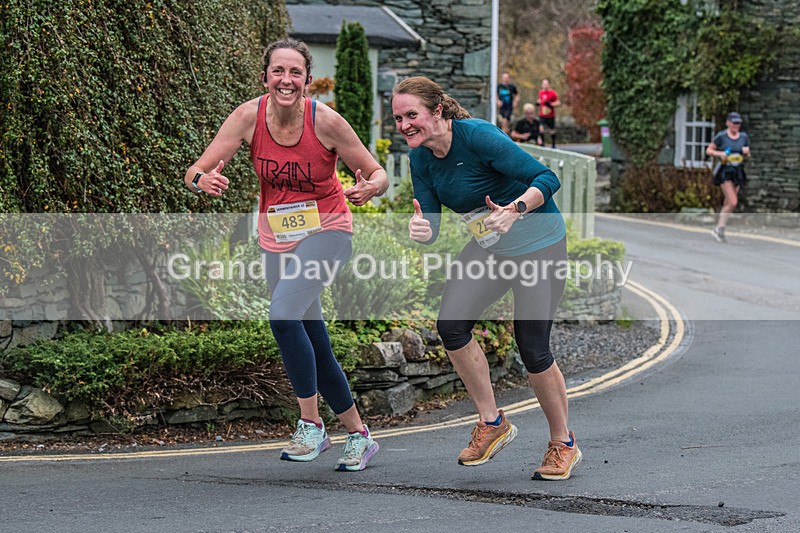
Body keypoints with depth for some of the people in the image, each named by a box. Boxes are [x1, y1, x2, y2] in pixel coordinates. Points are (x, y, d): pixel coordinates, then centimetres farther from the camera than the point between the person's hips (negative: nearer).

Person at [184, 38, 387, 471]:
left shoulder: (325, 120, -19)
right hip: (276, 236, 4)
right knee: (314, 345, 9)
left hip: (325, 231, -4)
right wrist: (203, 180, -37)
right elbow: (195, 173, -13)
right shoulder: (249, 117, -12)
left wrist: (371, 186, -33)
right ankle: (358, 436, 25)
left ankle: (311, 425, -14)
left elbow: (376, 173, -9)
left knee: (283, 314, -27)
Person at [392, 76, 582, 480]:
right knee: (451, 323, -14)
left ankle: (563, 446, 15)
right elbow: (431, 225, -3)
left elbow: (547, 179, -25)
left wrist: (515, 210, -42)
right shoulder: (420, 158, -4)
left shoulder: (477, 136, -25)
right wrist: (421, 230, -26)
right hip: (489, 248, 6)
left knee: (532, 347, -6)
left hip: (539, 244, -6)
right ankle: (492, 423, 2)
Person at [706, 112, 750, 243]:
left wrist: (747, 152, -4)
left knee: (728, 204, 7)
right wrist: (719, 153, -17)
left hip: (738, 173, 5)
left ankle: (719, 229, 18)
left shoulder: (744, 137, 9)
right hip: (725, 172, -5)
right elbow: (708, 151, 1)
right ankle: (720, 229, -7)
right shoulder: (721, 136, -5)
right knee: (733, 202, -17)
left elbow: (747, 156, 18)